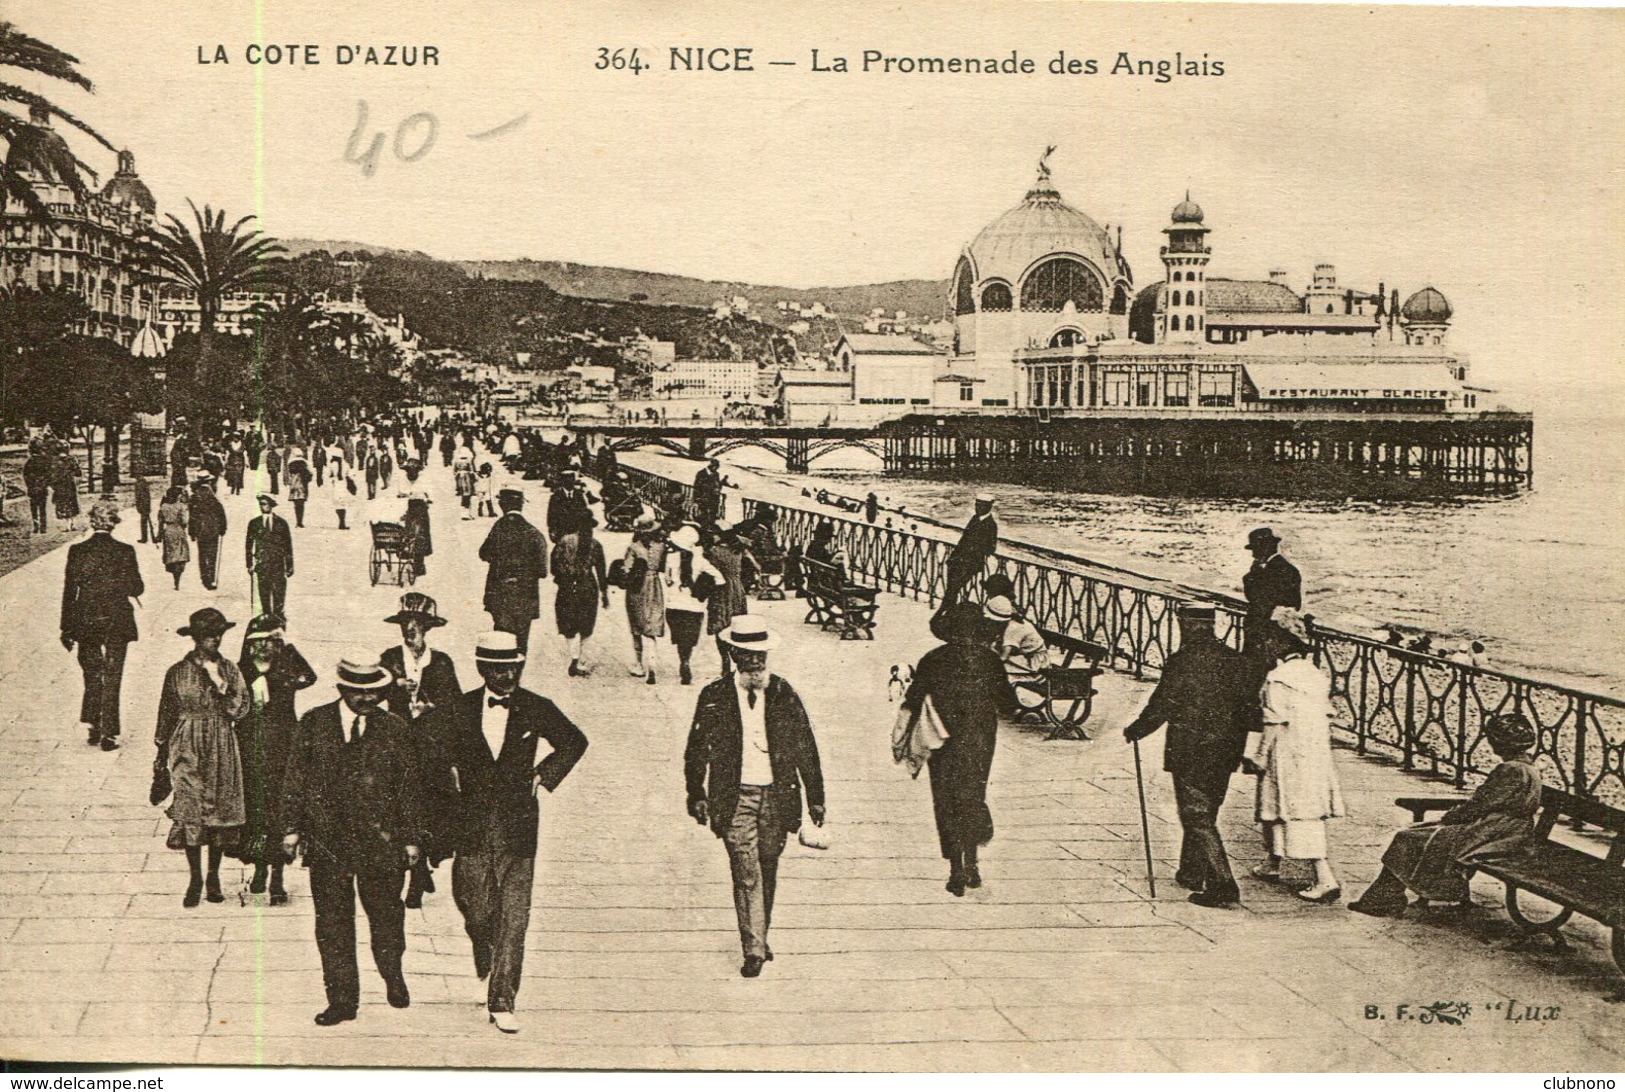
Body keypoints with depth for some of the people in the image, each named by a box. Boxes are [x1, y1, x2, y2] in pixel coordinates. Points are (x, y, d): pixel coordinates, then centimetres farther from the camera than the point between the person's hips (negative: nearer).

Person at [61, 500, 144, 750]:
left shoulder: (77, 551, -6)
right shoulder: (125, 551, -10)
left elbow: (69, 591, -4)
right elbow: (137, 589, -6)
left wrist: (67, 629, 3)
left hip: (85, 623, 1)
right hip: (117, 623, -1)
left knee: (92, 676, 18)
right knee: (111, 679, 6)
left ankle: (92, 728, 16)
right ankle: (108, 734, 6)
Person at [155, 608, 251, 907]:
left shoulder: (229, 669, 2)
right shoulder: (178, 672, -1)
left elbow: (241, 709, -2)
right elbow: (167, 713, 6)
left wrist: (221, 684, -16)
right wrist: (161, 752, 8)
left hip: (221, 749, 1)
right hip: (188, 750, -1)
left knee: (220, 810, 3)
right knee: (190, 810, -5)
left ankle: (213, 877, 16)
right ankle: (195, 879, 6)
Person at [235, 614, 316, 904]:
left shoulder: (285, 670, 1)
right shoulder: (241, 672, 6)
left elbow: (308, 677, -22)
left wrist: (287, 646, -19)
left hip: (280, 749, -2)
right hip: (250, 750, 2)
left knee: (279, 810, -5)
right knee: (253, 807, 6)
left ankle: (277, 878, -1)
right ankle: (259, 868, 24)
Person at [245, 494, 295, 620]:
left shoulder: (281, 523, 4)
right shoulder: (254, 523, 6)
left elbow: (288, 545, 6)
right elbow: (248, 544, 8)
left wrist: (289, 566, 3)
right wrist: (249, 564, 1)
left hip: (278, 562, -1)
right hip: (261, 562, 1)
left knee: (279, 590, -3)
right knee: (263, 590, 0)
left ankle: (279, 614, 8)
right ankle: (266, 615, 10)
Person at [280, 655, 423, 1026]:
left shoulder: (394, 729, 3)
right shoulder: (314, 724, 4)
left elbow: (409, 787, 6)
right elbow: (296, 778, 6)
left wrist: (412, 838, 5)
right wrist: (291, 827, 1)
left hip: (379, 839, 0)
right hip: (327, 840, 1)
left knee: (386, 915, 5)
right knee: (332, 923, 4)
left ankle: (393, 975, 31)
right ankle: (342, 999, 13)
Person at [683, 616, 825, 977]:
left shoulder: (784, 695, 2)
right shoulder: (714, 696, -2)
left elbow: (806, 748, 7)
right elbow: (697, 748, 4)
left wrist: (816, 796, 6)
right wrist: (696, 794, -3)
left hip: (776, 795, 2)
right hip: (735, 796, -2)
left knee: (767, 871, 12)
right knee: (746, 873, -8)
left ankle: (760, 937, 30)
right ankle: (753, 950, -2)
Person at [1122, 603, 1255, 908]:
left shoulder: (1182, 662, -16)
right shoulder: (1236, 660, 2)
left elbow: (1160, 708, -12)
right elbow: (1244, 707, 8)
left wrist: (1134, 732, 5)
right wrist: (1236, 750, 19)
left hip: (1189, 755, -6)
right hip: (1225, 754, 6)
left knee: (1197, 818, 0)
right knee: (1205, 814, 21)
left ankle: (1223, 886, -5)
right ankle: (1192, 873, 35)